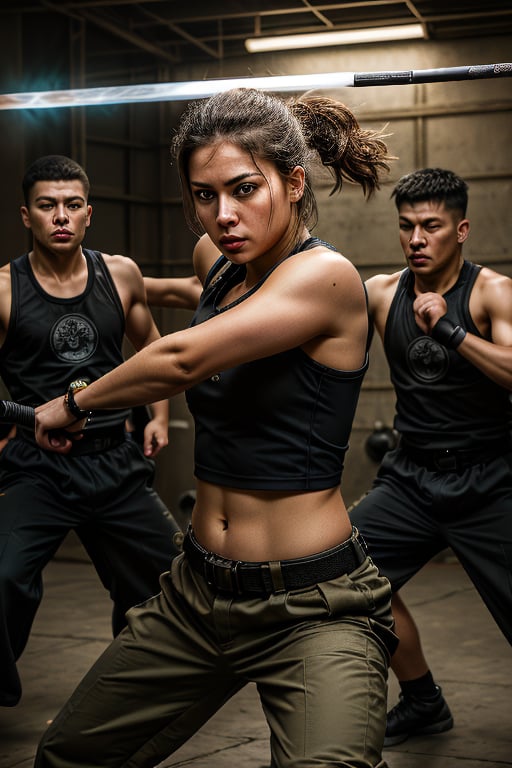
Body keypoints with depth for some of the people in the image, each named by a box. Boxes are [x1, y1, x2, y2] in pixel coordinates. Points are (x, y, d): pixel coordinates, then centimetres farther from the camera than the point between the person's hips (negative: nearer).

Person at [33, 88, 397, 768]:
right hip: (199, 592, 7)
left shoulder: (326, 276, -17)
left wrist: (74, 404, -11)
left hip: (313, 609, -7)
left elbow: (184, 359, -23)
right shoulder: (216, 261, 5)